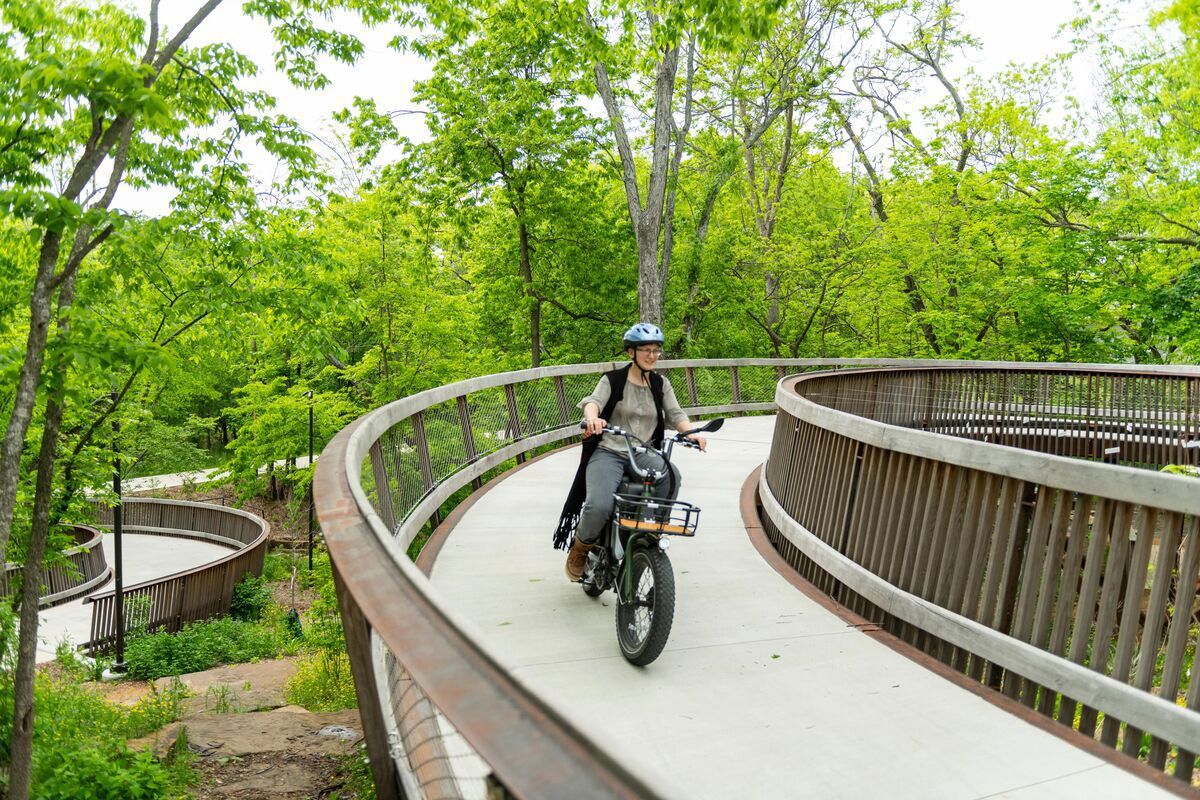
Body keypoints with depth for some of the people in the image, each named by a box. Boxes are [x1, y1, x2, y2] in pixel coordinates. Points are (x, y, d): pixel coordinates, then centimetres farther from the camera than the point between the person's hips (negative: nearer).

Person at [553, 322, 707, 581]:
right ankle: (580, 547, 3)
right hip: (608, 452, -3)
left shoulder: (660, 384, 14)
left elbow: (675, 413, 3)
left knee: (670, 475, -32)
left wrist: (690, 432, -20)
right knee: (599, 506, -29)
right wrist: (592, 418, -39)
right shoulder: (612, 380, 3)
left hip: (643, 454, 3)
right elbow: (593, 401, -15)